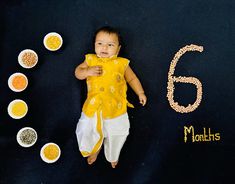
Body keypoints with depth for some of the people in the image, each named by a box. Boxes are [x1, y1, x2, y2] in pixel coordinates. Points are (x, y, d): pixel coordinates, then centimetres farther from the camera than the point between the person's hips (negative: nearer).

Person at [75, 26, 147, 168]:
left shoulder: (121, 63, -3)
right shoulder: (91, 60, 0)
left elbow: (132, 78, 9)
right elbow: (77, 72, 5)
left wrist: (140, 93, 3)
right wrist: (88, 71, -14)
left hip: (115, 108, -1)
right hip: (94, 108, 1)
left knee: (115, 134, 14)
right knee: (90, 130, 15)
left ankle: (113, 155, 45)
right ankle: (95, 150, 49)